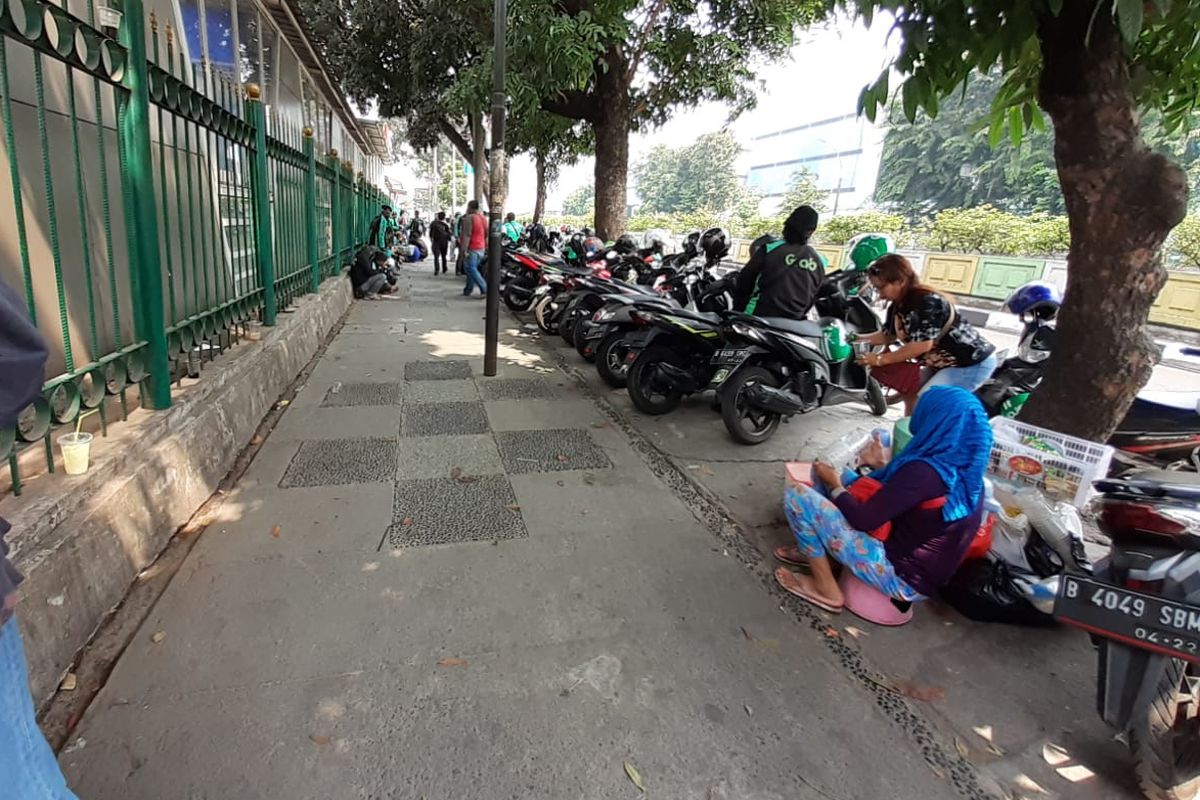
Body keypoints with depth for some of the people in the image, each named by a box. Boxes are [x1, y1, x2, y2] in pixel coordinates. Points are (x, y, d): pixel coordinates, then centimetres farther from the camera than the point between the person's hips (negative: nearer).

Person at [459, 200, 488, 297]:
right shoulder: (483, 218, 13)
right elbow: (487, 235, 17)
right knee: (472, 269, 13)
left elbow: (467, 235, -20)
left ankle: (485, 289, -16)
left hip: (472, 249, -8)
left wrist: (464, 249, -21)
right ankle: (467, 291, 17)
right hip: (481, 249, 8)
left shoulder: (468, 218, -13)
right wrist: (486, 247, 22)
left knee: (471, 269, -6)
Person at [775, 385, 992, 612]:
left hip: (901, 576, -9)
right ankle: (816, 550, 20)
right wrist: (880, 467, 18)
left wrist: (834, 485, -4)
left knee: (797, 495, -14)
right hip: (923, 573, 9)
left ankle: (826, 589, 0)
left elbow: (862, 519, -21)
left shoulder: (924, 471, -27)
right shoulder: (966, 469, 1)